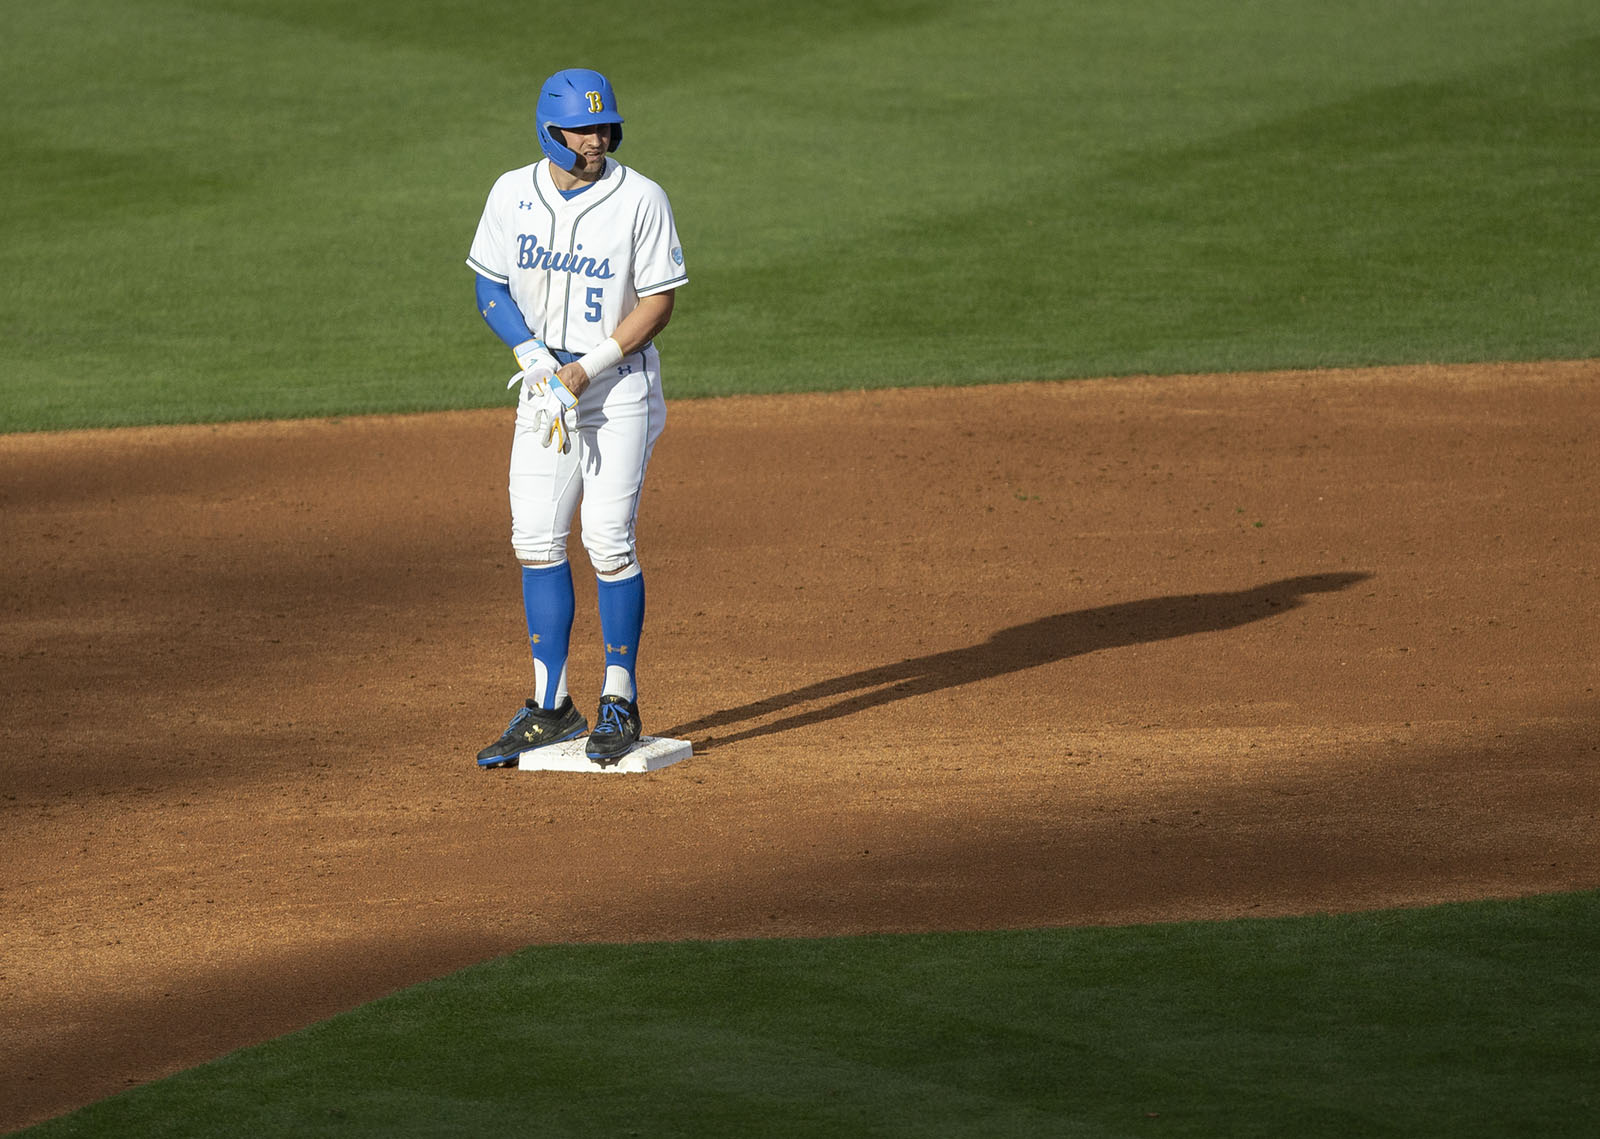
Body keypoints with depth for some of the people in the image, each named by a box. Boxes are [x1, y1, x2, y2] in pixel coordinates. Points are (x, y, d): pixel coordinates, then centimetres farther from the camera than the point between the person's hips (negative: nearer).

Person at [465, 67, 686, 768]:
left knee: (609, 544, -7)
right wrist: (530, 351, -9)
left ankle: (620, 703, 6)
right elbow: (490, 286, 8)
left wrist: (590, 368, -17)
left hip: (621, 388, -4)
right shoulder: (513, 194, 1)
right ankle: (552, 708, 8)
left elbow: (659, 302, -9)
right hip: (544, 387, 4)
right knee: (536, 541, 1)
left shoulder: (641, 199, -10)